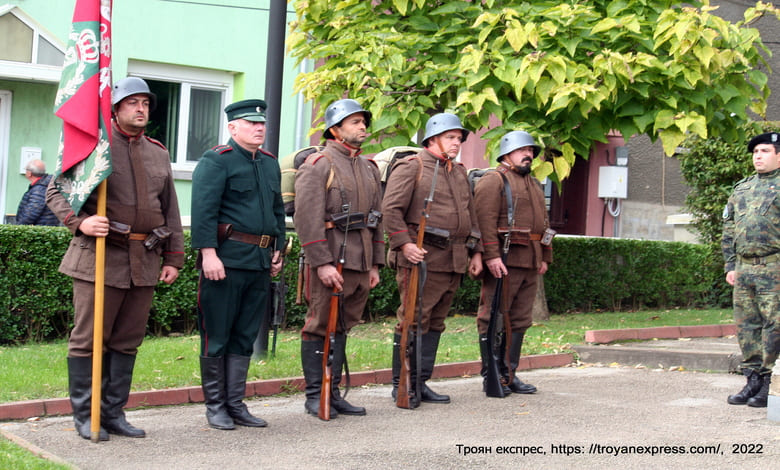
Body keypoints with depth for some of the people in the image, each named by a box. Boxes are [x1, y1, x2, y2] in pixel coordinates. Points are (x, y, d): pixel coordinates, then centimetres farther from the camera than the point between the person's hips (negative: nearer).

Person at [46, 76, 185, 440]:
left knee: (127, 341, 9)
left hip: (145, 261, 5)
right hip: (101, 256, -5)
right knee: (89, 339, -1)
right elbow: (56, 192, -2)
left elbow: (170, 209, 18)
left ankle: (113, 413, 18)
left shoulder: (158, 153, 15)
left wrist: (173, 258, 13)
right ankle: (85, 416, 9)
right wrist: (80, 223, -19)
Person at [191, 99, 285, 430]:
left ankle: (236, 404, 19)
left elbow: (278, 210, 25)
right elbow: (203, 210, -13)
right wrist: (208, 253, -20)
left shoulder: (271, 164, 18)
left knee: (245, 337, 11)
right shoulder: (216, 160, -5)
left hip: (260, 263, 7)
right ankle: (215, 406, 11)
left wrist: (277, 251, 18)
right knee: (217, 336, 1)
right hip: (225, 261, -7)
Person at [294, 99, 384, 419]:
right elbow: (307, 218, -15)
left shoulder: (369, 168, 17)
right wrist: (322, 263, -20)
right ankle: (314, 396, 5)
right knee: (320, 327, -2)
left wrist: (375, 264, 15)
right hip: (329, 262, -7)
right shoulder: (318, 165, -7)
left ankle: (333, 392, 18)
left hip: (360, 263, 7)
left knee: (342, 328, 12)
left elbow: (377, 218, 20)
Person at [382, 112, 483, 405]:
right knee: (413, 321, -5)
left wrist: (476, 252, 17)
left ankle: (421, 383, 16)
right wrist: (404, 243, -21)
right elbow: (391, 209, -11)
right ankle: (401, 385, 3)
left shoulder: (459, 173, 20)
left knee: (435, 323, 10)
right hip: (422, 258, -8)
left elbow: (471, 214, 25)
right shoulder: (411, 167, -3)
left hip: (454, 260, 8)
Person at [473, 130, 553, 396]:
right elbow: (485, 219, -16)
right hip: (504, 262, -9)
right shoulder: (493, 180, -5)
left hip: (529, 264, 9)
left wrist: (545, 257, 19)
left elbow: (543, 222, 28)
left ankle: (510, 374, 17)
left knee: (520, 319, 10)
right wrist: (491, 255, -24)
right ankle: (490, 377, 0)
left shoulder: (533, 185, 24)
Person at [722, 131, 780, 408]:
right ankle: (753, 380, 15)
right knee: (747, 326, 8)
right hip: (744, 268, 6)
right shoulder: (741, 189, 18)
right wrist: (730, 265, 12)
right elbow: (728, 230, 20)